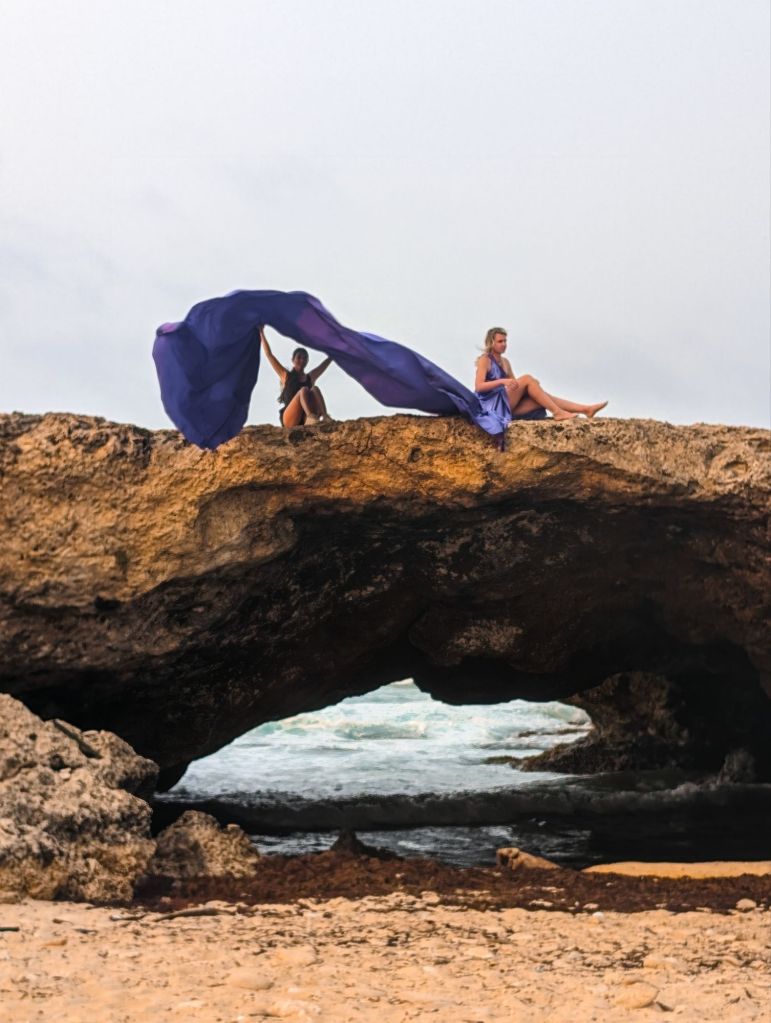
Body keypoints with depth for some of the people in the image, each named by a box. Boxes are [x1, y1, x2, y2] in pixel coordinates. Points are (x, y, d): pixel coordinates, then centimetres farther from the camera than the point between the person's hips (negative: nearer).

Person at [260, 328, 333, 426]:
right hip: (289, 421, -3)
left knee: (315, 389, -19)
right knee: (304, 390, -26)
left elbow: (327, 361, 29)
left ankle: (325, 417, -45)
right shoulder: (286, 375, 16)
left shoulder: (310, 377, 24)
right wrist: (262, 334, 14)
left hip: (305, 421, 3)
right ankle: (311, 416, -55)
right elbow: (269, 355, 14)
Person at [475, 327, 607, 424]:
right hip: (493, 405, -7)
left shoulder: (505, 362, 20)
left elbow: (515, 385, 14)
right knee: (527, 378, -22)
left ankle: (586, 410, -20)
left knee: (542, 398, -12)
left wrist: (532, 384, -7)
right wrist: (502, 381, -27)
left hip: (507, 406, 7)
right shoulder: (484, 360, -3)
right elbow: (478, 387, -16)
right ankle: (557, 412, -26)